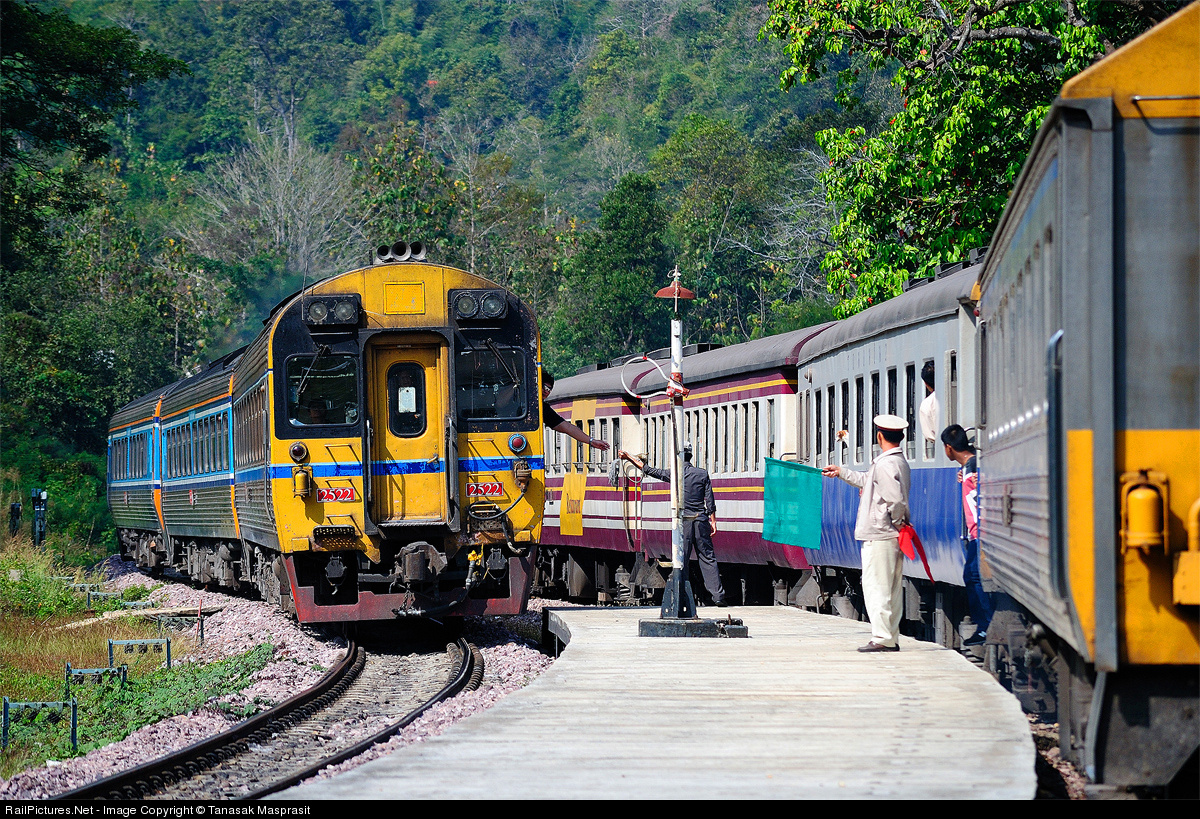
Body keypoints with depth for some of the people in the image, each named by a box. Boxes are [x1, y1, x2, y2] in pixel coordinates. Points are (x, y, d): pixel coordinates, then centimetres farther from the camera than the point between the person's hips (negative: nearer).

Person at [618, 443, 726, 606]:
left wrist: (628, 457, 16)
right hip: (701, 520, 2)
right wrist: (713, 521, 9)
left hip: (683, 521, -2)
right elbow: (710, 501, 3)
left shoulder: (674, 474, -2)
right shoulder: (703, 474, 4)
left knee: (681, 558, 2)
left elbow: (649, 470, 6)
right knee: (708, 558, 3)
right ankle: (718, 595, -2)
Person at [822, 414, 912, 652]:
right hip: (894, 536, 9)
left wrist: (897, 522, -9)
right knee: (892, 588, 11)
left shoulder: (885, 464, -17)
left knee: (875, 587, -6)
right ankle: (892, 639, 15)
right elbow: (868, 481, 30)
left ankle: (882, 638, -7)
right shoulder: (900, 461, 14)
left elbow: (896, 499, -27)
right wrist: (841, 472, 38)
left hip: (878, 535, -9)